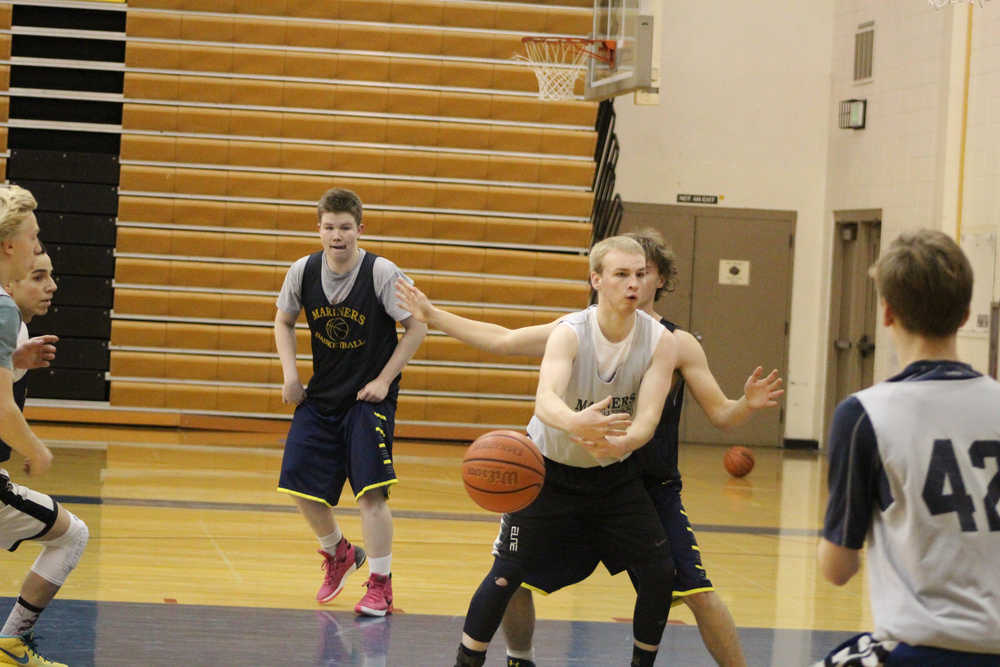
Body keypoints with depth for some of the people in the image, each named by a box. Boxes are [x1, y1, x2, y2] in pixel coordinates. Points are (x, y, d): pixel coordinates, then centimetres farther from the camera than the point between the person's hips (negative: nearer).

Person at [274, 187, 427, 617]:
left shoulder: (381, 273, -16)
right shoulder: (303, 272, -4)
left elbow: (417, 327, -8)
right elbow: (284, 322, 13)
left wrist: (384, 380, -11)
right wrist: (290, 375, 0)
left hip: (370, 397, -5)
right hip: (321, 396, 5)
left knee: (371, 491, -13)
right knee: (300, 485, 2)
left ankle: (380, 586, -3)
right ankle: (339, 554, 30)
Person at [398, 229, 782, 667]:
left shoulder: (678, 345, -3)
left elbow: (720, 415, -4)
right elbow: (502, 341, 9)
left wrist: (748, 405, -26)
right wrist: (434, 317, 9)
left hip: (652, 487, -2)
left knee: (698, 593, -14)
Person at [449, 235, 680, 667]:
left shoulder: (660, 341, -16)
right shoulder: (570, 333, -23)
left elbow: (647, 418, -27)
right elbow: (545, 400, -41)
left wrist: (619, 444, -50)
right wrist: (575, 424, -65)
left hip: (614, 473, 3)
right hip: (548, 469, -3)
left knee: (659, 572, -5)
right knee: (507, 574, -7)